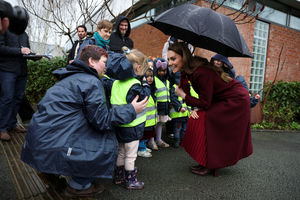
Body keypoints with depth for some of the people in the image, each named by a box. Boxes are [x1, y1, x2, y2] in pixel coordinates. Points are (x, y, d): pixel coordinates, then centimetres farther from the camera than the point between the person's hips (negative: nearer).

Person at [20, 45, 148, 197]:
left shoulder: (71, 78, 18)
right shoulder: (91, 82, -13)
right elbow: (101, 120, -13)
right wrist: (131, 110, -7)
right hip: (54, 145, -10)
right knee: (108, 141, -3)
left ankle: (52, 171, 26)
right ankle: (78, 186, 9)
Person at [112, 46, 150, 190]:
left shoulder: (117, 82, 4)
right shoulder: (134, 85, -21)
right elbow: (143, 98, -17)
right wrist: (145, 84, -6)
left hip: (120, 125, 8)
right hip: (132, 126, -8)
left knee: (121, 152, 22)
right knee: (131, 155, 8)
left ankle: (119, 176, 36)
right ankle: (130, 181, 22)